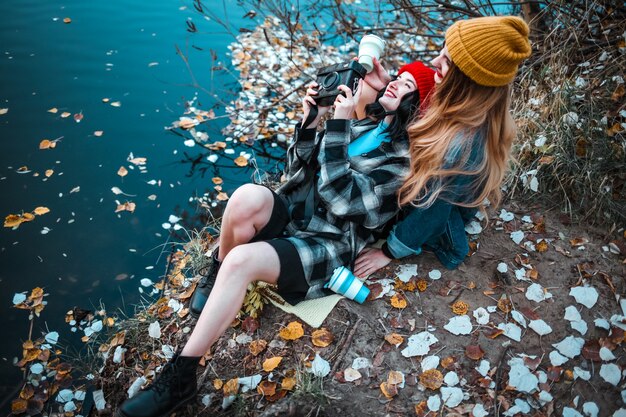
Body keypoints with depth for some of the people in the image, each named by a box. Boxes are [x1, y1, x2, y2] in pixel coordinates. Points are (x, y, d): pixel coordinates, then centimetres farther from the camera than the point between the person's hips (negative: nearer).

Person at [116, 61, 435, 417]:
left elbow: (339, 197, -19)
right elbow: (296, 170, 11)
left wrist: (338, 124, -20)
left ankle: (181, 375, -19)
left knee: (242, 259, -32)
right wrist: (311, 121, -5)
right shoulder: (360, 126, 15)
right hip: (291, 214, 5)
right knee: (249, 196, -30)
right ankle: (218, 273, -4)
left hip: (327, 245, -5)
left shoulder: (403, 158, -5)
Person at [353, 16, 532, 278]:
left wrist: (389, 252, -14)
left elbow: (432, 209, -28)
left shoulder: (463, 144, -40)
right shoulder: (467, 104, -17)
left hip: (438, 222, -6)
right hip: (426, 189, 7)